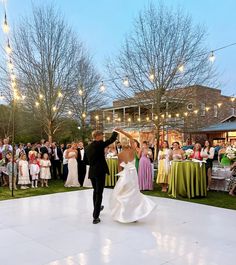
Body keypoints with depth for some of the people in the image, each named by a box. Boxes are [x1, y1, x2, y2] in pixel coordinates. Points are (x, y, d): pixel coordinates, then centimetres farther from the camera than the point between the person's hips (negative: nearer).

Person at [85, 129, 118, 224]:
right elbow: (112, 139, -8)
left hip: (92, 172, 7)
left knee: (95, 191, 24)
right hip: (100, 171, -7)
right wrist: (115, 131, 9)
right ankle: (95, 217, -4)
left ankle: (97, 208, 44)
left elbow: (87, 160, 14)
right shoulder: (99, 144, -11)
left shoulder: (88, 147, 9)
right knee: (99, 193, -3)